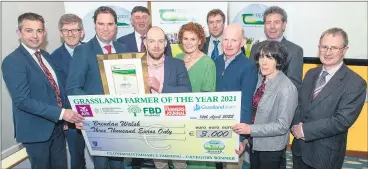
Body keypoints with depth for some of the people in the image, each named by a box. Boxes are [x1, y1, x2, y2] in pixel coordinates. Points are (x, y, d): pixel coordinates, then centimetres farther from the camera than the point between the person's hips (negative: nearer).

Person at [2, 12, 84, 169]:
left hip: (56, 125, 7)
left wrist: (65, 113, 1)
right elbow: (22, 100, -23)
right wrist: (61, 113, -27)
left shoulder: (46, 55, 8)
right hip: (36, 129, -6)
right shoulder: (12, 61, -16)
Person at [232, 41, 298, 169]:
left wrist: (251, 129, -27)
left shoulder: (286, 88, -22)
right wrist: (246, 134, 5)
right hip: (255, 143, 6)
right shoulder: (261, 80, -1)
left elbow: (282, 126, -23)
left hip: (272, 148, -6)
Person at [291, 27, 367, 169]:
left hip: (326, 154, -5)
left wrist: (305, 130, -19)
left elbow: (343, 120, -22)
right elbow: (299, 104, 7)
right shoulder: (311, 73, 5)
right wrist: (296, 126, -11)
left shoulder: (355, 84, -15)